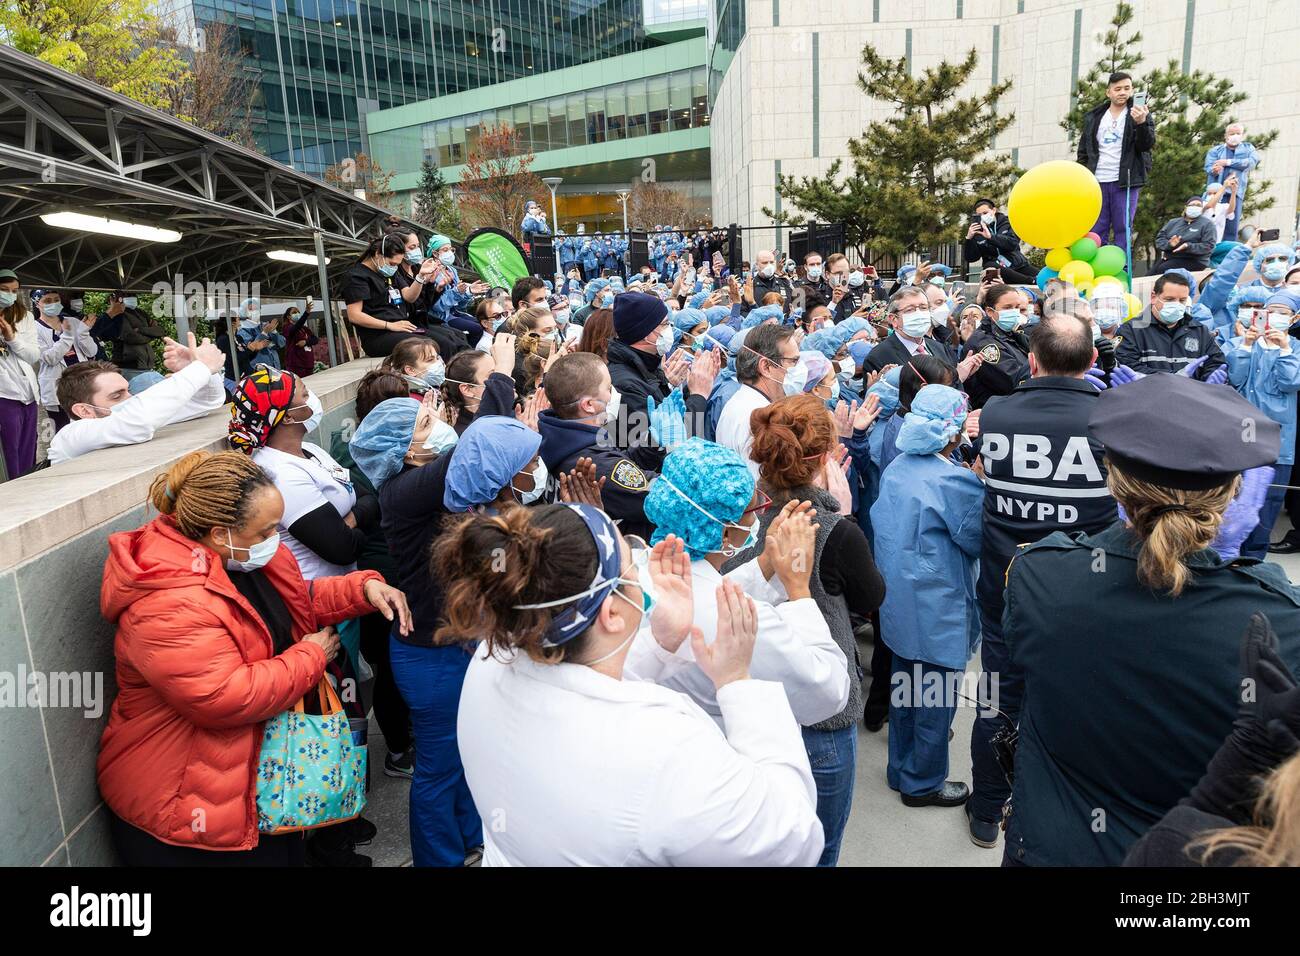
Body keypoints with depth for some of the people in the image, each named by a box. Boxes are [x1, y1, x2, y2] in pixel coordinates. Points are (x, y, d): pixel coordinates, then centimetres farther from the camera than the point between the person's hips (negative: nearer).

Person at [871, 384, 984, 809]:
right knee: (936, 695, 9)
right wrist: (981, 481, -3)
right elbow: (978, 540, -12)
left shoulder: (895, 469, 1)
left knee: (905, 687, 21)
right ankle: (923, 783, 25)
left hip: (898, 604, 8)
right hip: (937, 609, -8)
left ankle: (901, 769, 37)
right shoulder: (956, 481, -21)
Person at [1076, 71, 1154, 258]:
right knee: (1096, 230, 3)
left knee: (1123, 229, -3)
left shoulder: (1140, 114, 5)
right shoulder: (1093, 117, 13)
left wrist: (1141, 123, -23)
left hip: (1125, 181, -3)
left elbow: (1147, 145, -6)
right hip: (1097, 182, 3)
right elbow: (1084, 150, 16)